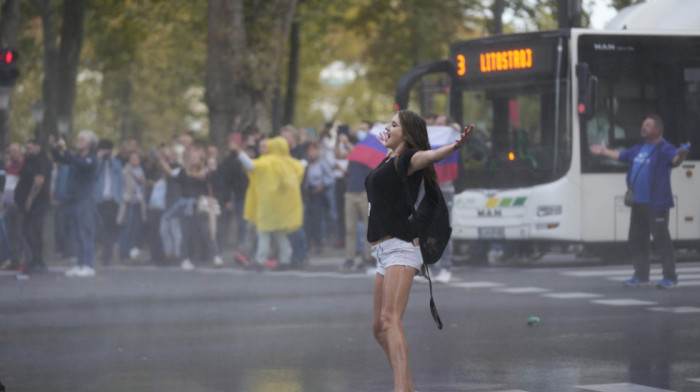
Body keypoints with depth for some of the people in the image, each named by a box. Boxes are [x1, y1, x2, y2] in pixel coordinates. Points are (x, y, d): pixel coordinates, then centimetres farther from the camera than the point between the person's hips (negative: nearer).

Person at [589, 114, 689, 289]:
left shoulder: (664, 148, -9)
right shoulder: (639, 148, 17)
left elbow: (674, 159, -29)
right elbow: (622, 155, 33)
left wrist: (681, 156, -52)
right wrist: (605, 151, 46)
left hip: (656, 204, -9)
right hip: (638, 203, 9)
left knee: (661, 239, -8)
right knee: (636, 239, 13)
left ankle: (670, 277, -3)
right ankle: (641, 275, 23)